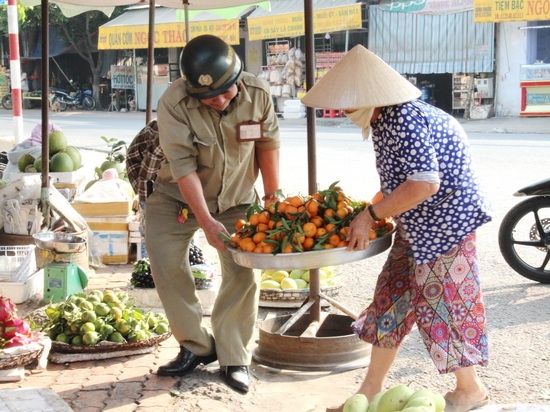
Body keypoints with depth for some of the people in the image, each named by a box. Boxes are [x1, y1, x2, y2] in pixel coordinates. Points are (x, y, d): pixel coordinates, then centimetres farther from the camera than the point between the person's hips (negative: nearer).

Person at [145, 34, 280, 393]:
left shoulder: (258, 94, -20)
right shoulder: (173, 104, -28)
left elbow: (268, 143, -4)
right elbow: (184, 167, -28)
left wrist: (273, 195, 0)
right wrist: (207, 222, -31)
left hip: (238, 197, 1)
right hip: (178, 197, -1)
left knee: (243, 271, -6)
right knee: (167, 265, -7)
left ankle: (235, 358, 5)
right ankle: (197, 346, 8)